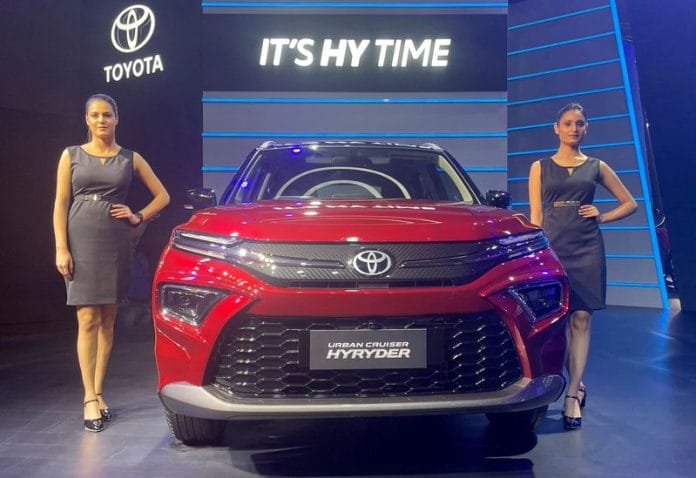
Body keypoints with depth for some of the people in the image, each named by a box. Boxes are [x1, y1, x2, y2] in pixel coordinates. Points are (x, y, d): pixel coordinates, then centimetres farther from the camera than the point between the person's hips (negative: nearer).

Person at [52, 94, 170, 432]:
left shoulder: (130, 159, 10)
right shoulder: (71, 155, 9)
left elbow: (162, 196, 15)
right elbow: (61, 205, 4)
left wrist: (138, 217, 0)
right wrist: (61, 248, -5)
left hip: (116, 243, 1)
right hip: (81, 242, -1)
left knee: (107, 321, 4)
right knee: (88, 320, -6)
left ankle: (98, 392, 12)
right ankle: (90, 398, -4)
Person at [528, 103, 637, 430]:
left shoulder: (596, 167, 11)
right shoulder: (540, 167, 10)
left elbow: (629, 203, 16)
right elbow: (536, 215, 7)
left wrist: (601, 217, 2)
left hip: (587, 249, 0)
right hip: (553, 247, 0)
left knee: (581, 319, -3)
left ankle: (572, 395, 0)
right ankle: (578, 385, 16)